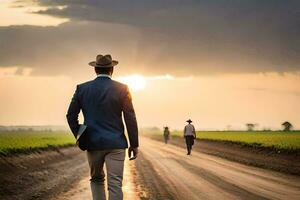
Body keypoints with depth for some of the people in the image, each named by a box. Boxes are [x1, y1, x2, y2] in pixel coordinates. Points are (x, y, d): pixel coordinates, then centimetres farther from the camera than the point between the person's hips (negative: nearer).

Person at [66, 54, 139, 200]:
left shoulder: (82, 89, 2)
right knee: (115, 184, -3)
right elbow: (130, 118, -5)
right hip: (116, 144, -2)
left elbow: (71, 115, 5)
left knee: (96, 179, 21)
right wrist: (134, 144, 1)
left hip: (93, 144, 2)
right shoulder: (121, 89, -4)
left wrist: (79, 137, 15)